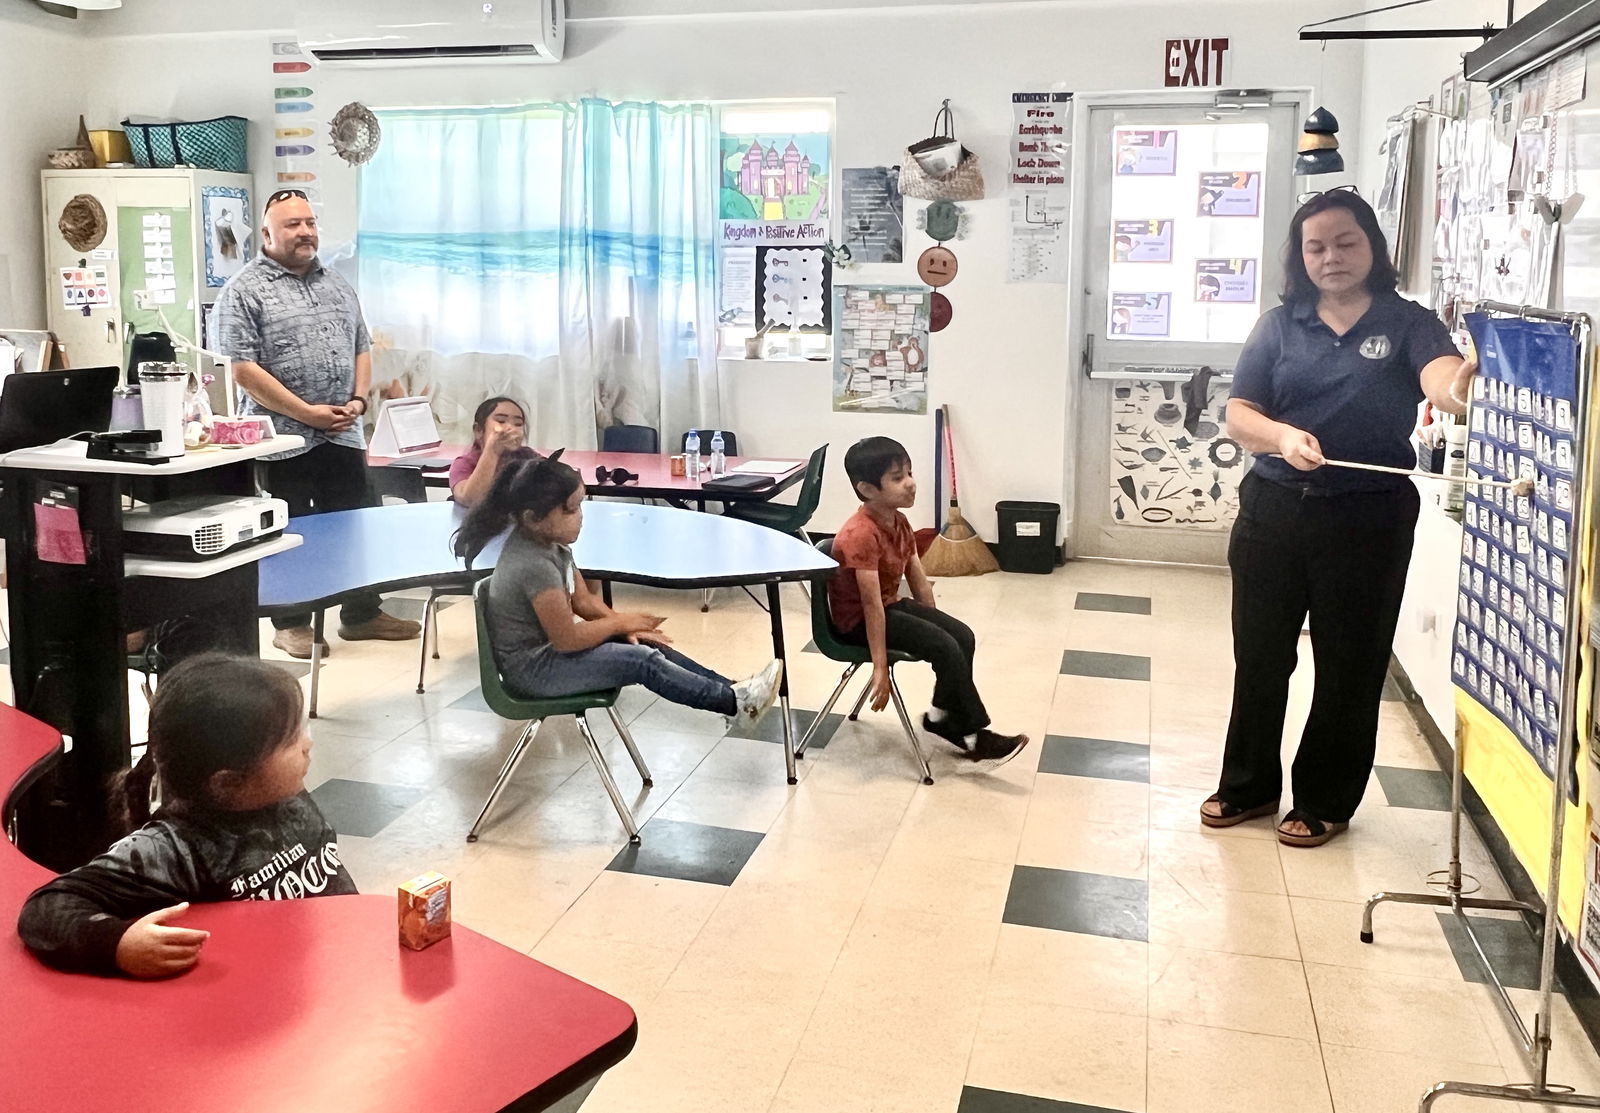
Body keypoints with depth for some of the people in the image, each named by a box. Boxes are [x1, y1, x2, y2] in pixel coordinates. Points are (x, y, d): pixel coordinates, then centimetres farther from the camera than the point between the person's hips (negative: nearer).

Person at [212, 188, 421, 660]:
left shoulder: (337, 286, 15)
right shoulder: (244, 291, -6)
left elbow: (361, 347, 18)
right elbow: (244, 369, -13)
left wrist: (358, 400, 0)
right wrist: (308, 413, -16)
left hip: (343, 435, 6)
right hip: (282, 438, -6)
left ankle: (361, 613, 25)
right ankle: (291, 623, 19)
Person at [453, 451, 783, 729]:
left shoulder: (547, 541, -1)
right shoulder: (534, 565, -30)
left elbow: (582, 598, 10)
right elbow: (567, 639, -26)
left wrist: (623, 625, -5)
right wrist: (620, 622, -11)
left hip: (548, 646, 9)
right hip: (533, 667, -9)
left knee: (650, 646, 3)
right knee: (643, 661, -15)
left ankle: (731, 691, 5)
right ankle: (736, 704, -7)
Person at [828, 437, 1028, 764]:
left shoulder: (899, 522, 1)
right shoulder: (861, 534, -28)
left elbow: (919, 580, 9)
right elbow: (871, 603, -29)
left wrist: (935, 624, 11)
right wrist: (880, 667, -28)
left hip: (891, 604, 9)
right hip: (857, 619, -9)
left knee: (963, 637, -4)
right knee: (946, 648, -19)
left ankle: (945, 717, 9)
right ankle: (972, 734, -5)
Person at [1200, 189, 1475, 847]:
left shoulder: (1408, 323, -1)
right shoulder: (1279, 325, 5)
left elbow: (1441, 370, -23)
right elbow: (1239, 415, -1)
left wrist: (1452, 389, -47)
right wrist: (1283, 436, -23)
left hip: (1369, 518, -2)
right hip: (1274, 511, 2)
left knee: (1349, 664, 8)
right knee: (1260, 653, 12)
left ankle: (1326, 802, 25)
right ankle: (1249, 785, 30)